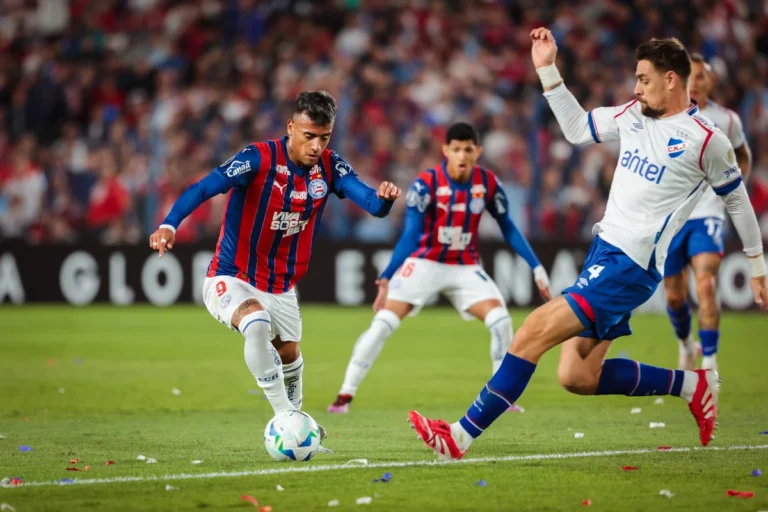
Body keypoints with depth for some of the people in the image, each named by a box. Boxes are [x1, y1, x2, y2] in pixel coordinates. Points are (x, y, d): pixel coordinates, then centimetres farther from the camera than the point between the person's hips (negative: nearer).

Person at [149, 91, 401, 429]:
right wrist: (169, 225, -49)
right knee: (257, 324, -34)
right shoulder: (259, 159, -22)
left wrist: (384, 198, -43)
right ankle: (286, 418, -27)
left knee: (289, 357, 19)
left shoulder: (330, 167, -7)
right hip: (231, 280, -6)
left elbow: (372, 204, -18)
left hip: (281, 288, 6)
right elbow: (204, 188, -32)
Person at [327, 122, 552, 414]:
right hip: (424, 262, -3)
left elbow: (508, 229, 4)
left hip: (465, 267, 3)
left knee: (500, 319, -14)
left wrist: (537, 268, 2)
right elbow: (410, 236, -19)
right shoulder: (426, 184, -18)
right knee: (382, 324, -14)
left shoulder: (489, 183, -8)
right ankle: (345, 395, -7)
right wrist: (386, 278, -27)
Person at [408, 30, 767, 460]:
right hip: (605, 249, 9)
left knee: (536, 331, -17)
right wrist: (548, 69, 15)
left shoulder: (706, 139, -9)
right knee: (577, 377, 5)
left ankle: (462, 436, -14)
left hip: (630, 267, -9)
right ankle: (692, 385, 18)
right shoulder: (634, 115, 11)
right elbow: (577, 128, 23)